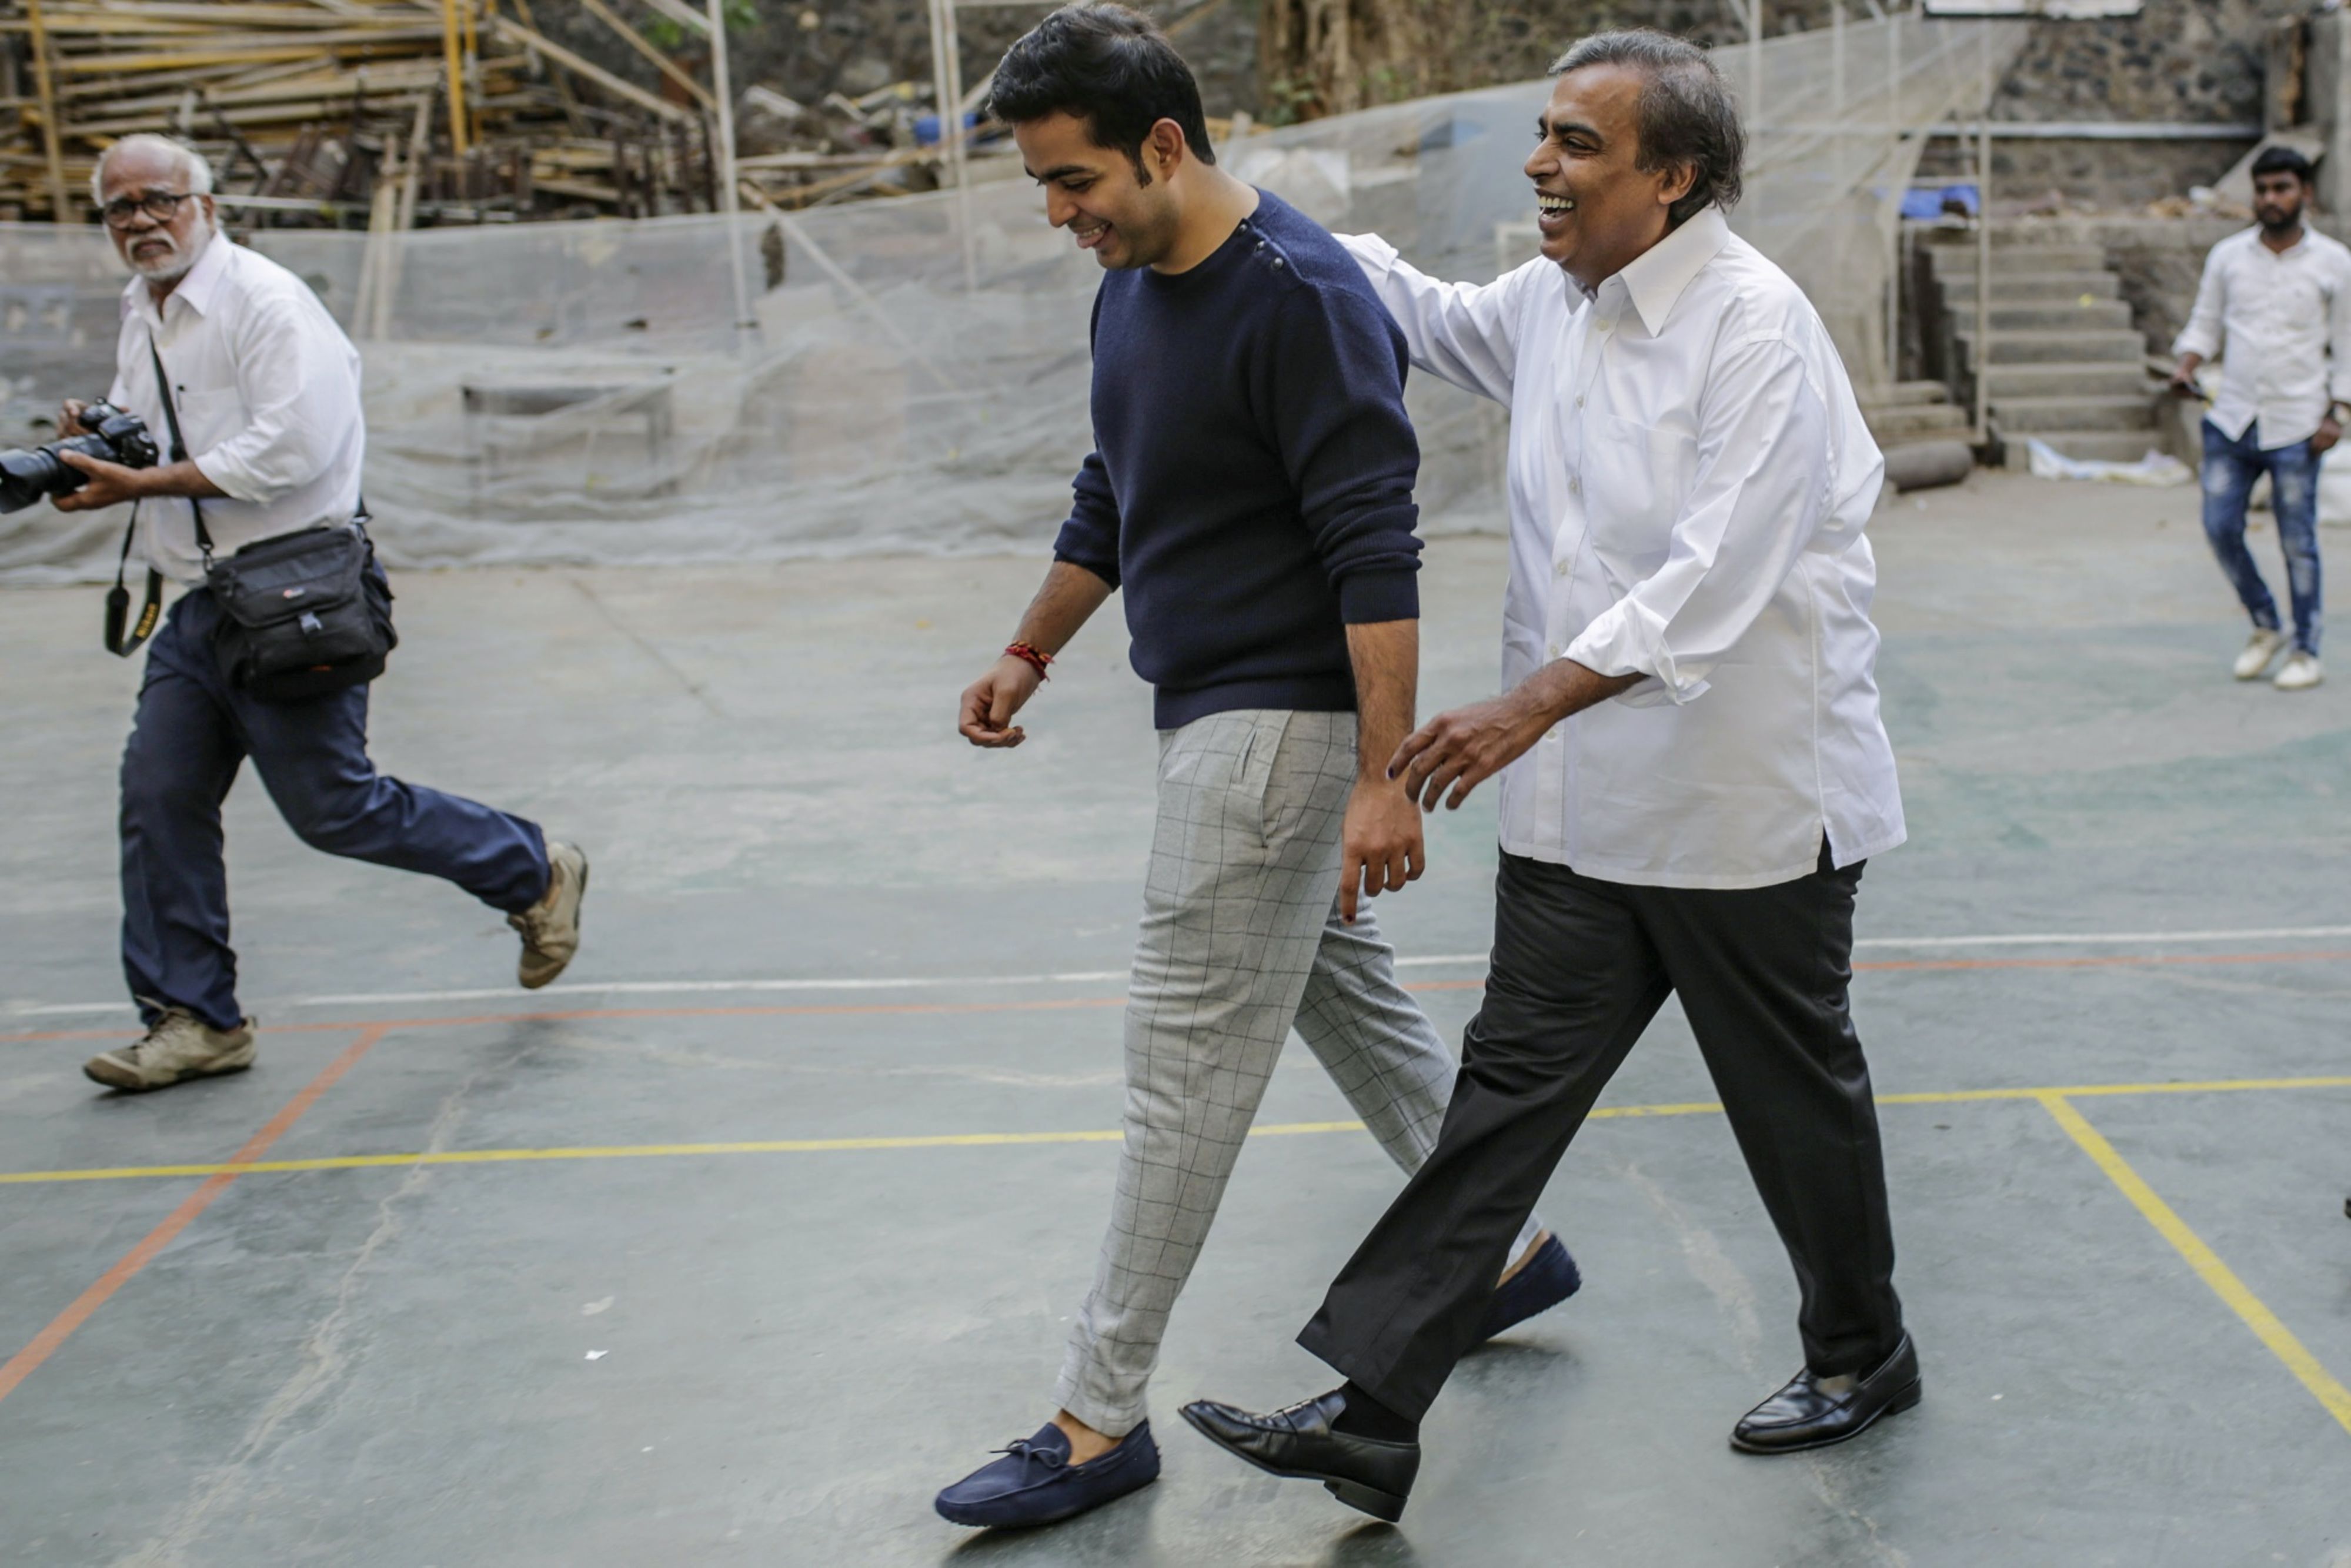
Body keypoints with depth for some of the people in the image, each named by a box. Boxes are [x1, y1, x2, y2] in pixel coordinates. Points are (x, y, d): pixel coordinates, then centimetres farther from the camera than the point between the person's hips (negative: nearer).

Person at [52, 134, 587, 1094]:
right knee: (159, 798, 2)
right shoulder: (140, 316, 14)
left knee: (332, 808, -2)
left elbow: (289, 449, -23)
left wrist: (144, 485, -20)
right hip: (201, 603, 8)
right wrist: (95, 446, 3)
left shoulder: (265, 300, -13)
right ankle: (195, 1020, 13)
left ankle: (535, 874, 18)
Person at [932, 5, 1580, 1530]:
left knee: (1188, 1066, -4)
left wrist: (1383, 781, -26)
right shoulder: (1130, 286, 8)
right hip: (1212, 709, 10)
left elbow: (1376, 553, -23)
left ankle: (1102, 1420, 7)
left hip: (1280, 723, -10)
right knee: (1347, 996, 20)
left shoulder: (1300, 299, -20)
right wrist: (1030, 655, 21)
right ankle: (1509, 1248, 37)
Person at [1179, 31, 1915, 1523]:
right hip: (1584, 806, 7)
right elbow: (1423, 310, 29)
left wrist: (1528, 706, -34)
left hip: (1747, 799, -7)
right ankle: (1371, 1414, 5)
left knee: (1798, 1093, 13)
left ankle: (1861, 1354, 38)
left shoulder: (1755, 321, -18)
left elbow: (1714, 572, -27)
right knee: (1508, 1092, 4)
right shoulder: (1546, 303, 7)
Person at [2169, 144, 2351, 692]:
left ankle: (2306, 652, 12)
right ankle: (2265, 627, 22)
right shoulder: (2227, 255, 7)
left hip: (2295, 423, -3)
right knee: (2220, 527, 0)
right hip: (2231, 417, 3)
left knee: (2298, 542, 0)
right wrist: (2186, 365, -7)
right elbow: (2206, 323, 13)